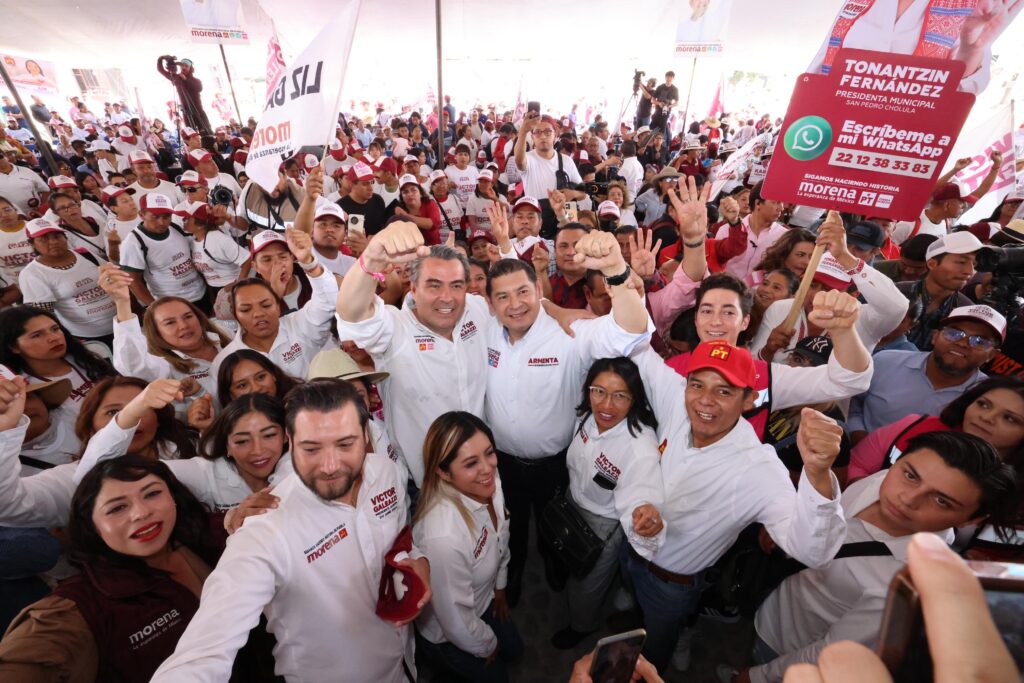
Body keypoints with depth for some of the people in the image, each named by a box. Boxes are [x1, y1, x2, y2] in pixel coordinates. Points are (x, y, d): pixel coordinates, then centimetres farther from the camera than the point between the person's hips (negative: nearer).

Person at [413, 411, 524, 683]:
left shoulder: (488, 481, -23)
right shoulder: (444, 537, -45)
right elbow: (457, 622, -27)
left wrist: (499, 587, 11)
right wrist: (487, 645, -8)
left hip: (484, 600, 6)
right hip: (446, 633, -5)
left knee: (514, 650, 26)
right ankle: (437, 659, 40)